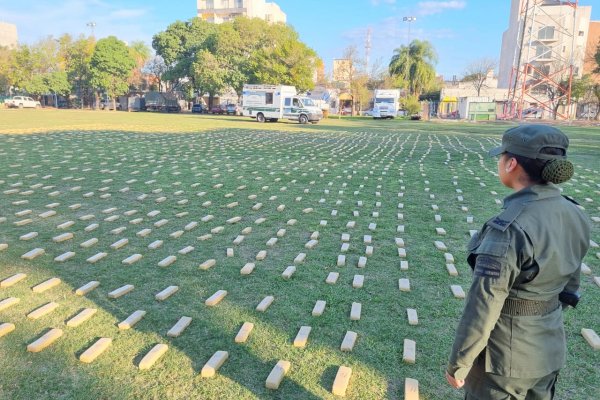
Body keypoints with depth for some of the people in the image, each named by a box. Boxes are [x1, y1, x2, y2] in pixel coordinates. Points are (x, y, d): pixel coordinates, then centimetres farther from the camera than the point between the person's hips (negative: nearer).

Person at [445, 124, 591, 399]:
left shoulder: (508, 229, -30)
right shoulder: (573, 216, -5)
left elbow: (483, 306, -25)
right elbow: (570, 285, 7)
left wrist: (457, 364, -12)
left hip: (504, 353, -7)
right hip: (550, 348, 7)